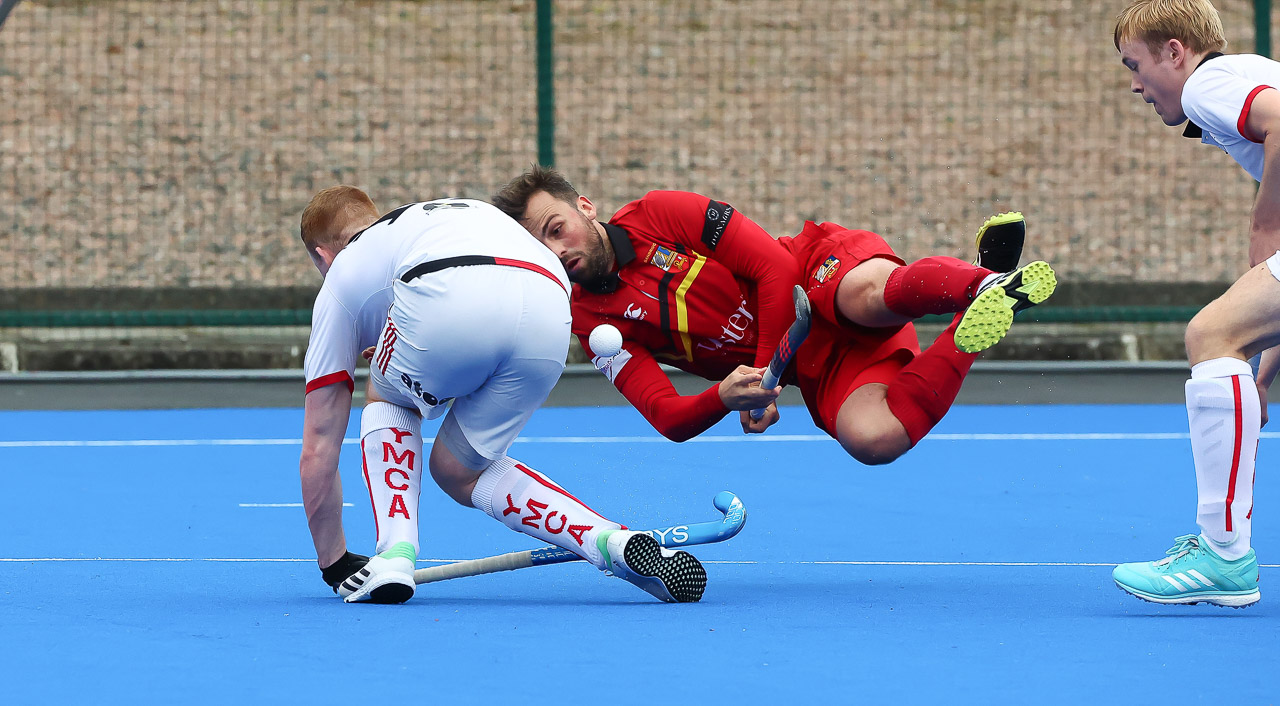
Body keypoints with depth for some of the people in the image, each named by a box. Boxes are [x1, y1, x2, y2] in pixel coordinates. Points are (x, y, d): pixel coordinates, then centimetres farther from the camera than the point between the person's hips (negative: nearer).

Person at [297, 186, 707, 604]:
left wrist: (334, 565, 44)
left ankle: (395, 557, 11)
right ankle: (618, 543, 4)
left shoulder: (342, 275, 33)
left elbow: (319, 447, 36)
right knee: (459, 471, 24)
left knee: (388, 401, 32)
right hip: (550, 315, 3)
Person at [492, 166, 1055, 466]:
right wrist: (725, 397, -27)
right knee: (871, 439, -32)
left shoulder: (659, 215, -7)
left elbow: (775, 267, -8)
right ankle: (970, 334, -25)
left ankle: (990, 281, -35)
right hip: (815, 369, 3)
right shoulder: (594, 324, 2)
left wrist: (765, 371, -14)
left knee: (869, 294, -44)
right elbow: (668, 419, -4)